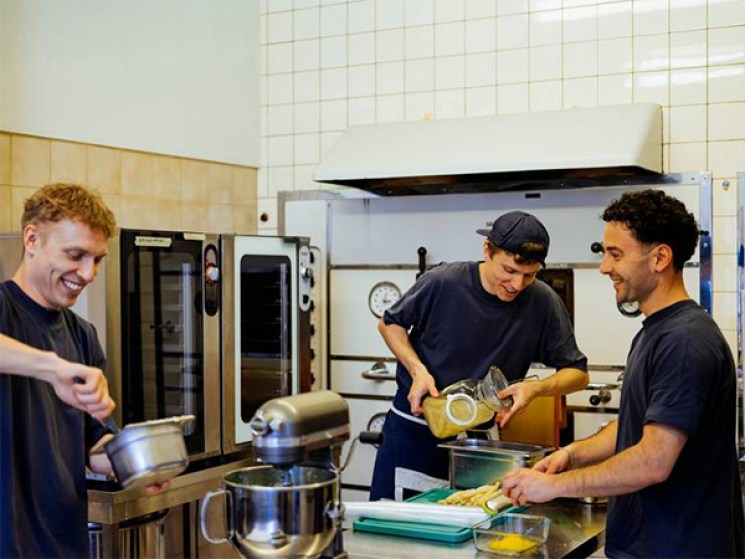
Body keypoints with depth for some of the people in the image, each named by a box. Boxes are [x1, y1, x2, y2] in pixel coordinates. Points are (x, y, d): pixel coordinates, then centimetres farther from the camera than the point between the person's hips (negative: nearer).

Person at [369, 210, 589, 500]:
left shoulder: (543, 303, -13)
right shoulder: (443, 282, -17)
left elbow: (577, 372, -2)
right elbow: (390, 323, 1)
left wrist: (537, 388, -22)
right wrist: (418, 370, -15)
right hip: (412, 429, -1)